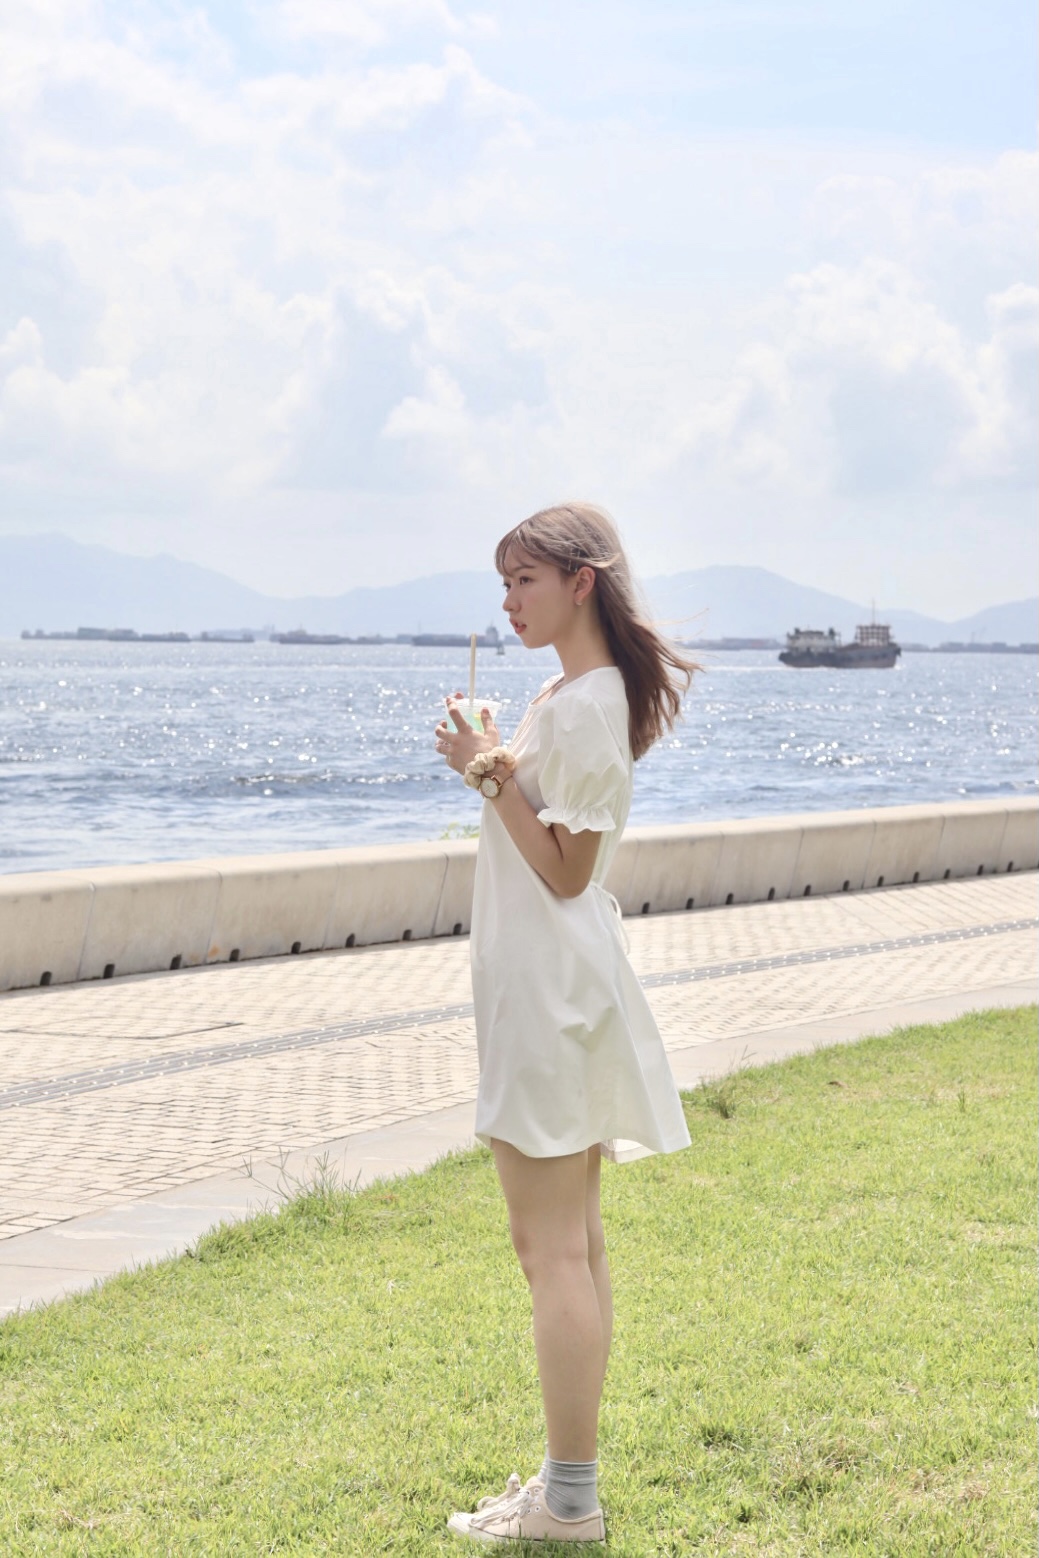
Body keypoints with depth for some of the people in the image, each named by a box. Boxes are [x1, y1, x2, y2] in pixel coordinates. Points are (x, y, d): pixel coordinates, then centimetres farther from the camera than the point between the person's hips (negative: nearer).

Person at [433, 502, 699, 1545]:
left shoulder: (581, 706, -18)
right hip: (553, 984, 11)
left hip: (551, 986, -11)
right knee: (571, 1241, 14)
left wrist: (492, 774, -21)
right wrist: (494, 763, 12)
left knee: (552, 1244, -7)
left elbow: (565, 871, -19)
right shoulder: (577, 693, 14)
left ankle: (568, 1500, -3)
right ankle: (571, 1479, 22)